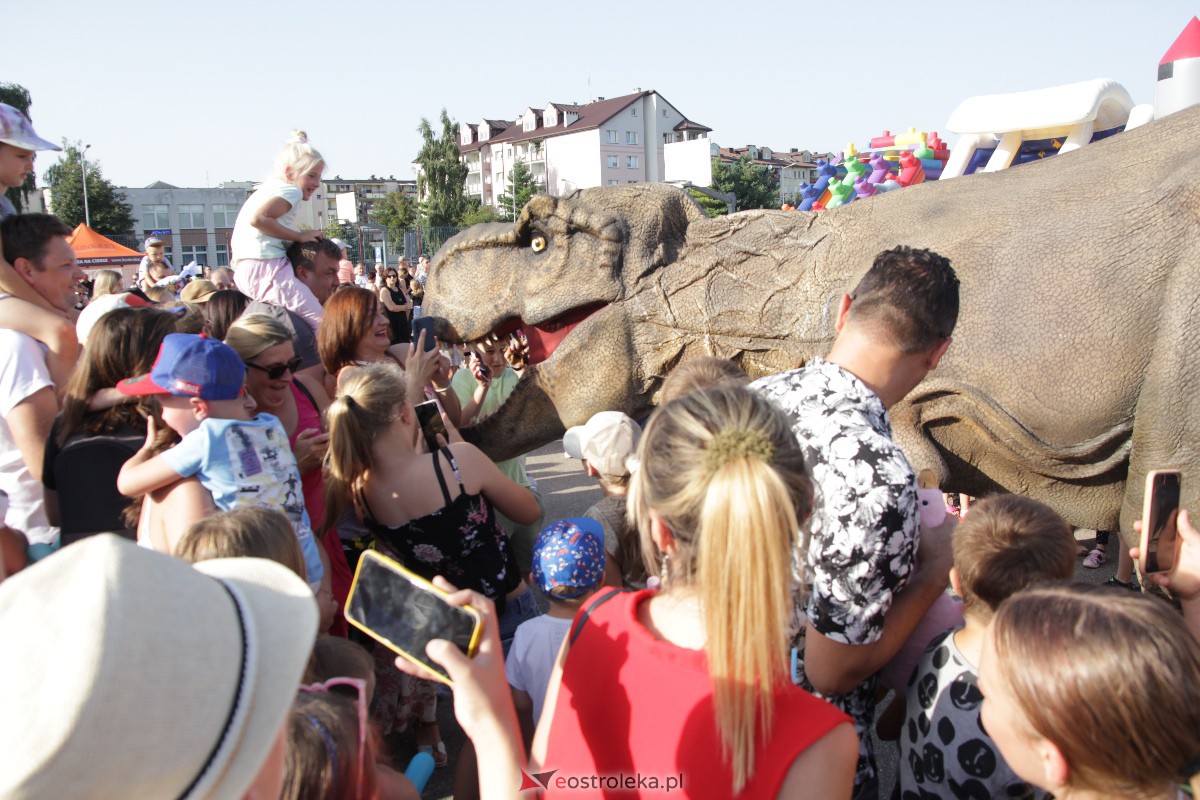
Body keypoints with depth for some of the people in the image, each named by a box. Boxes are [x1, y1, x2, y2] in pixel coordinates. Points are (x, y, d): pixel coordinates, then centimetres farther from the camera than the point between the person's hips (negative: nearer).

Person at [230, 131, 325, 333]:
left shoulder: (269, 188, 25)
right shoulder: (290, 190, -4)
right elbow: (258, 218, -21)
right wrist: (299, 236, -13)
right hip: (267, 267, -10)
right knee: (322, 322, -19)